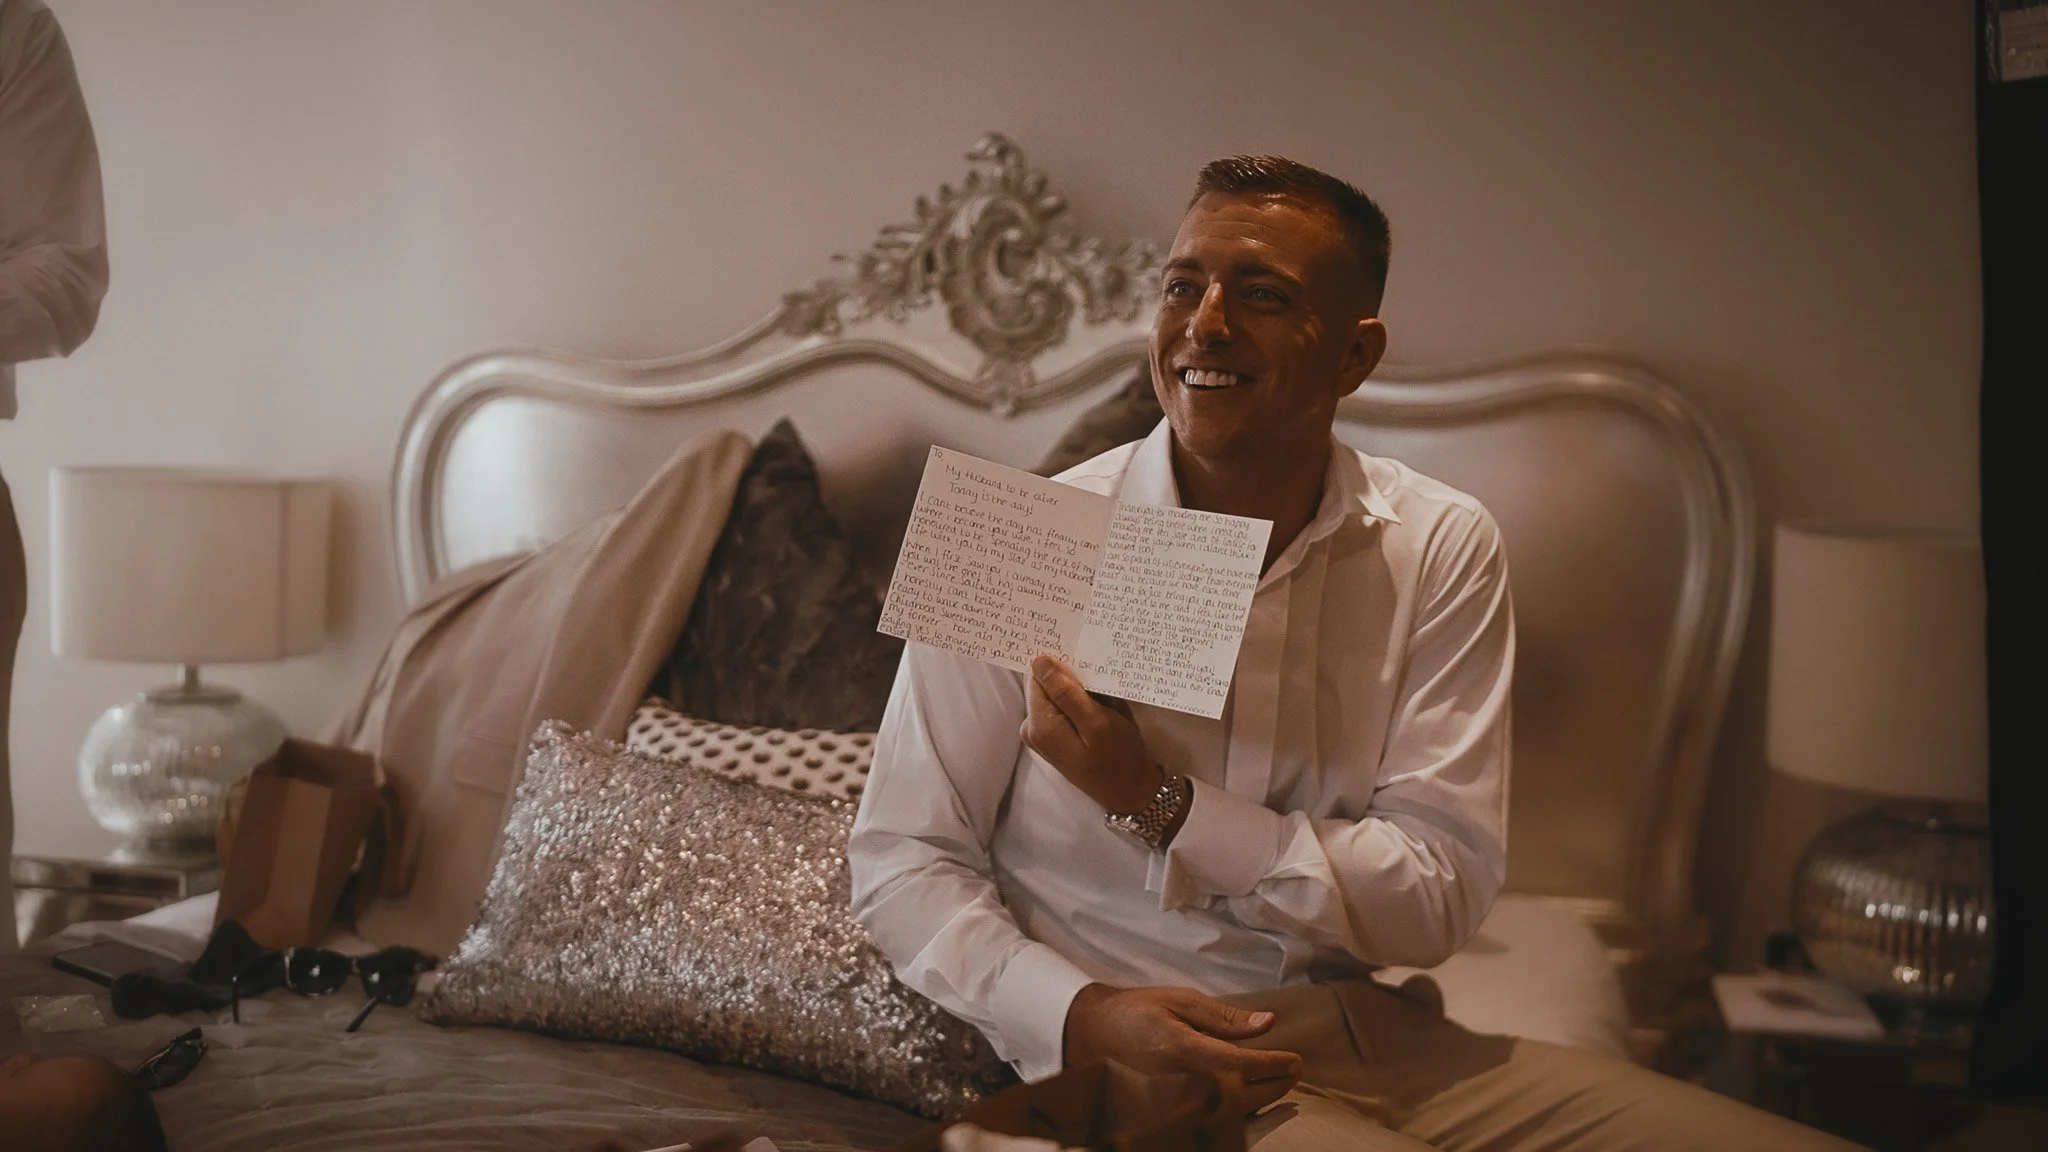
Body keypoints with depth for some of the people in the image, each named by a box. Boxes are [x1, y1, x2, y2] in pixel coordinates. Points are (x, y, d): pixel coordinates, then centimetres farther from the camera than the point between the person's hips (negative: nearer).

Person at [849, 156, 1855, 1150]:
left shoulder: (1442, 550, -1)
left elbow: (1443, 895, -6)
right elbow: (902, 860, -3)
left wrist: (1158, 803, -17)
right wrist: (1082, 1014, -20)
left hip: (1378, 1036, 4)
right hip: (1149, 1063, -4)